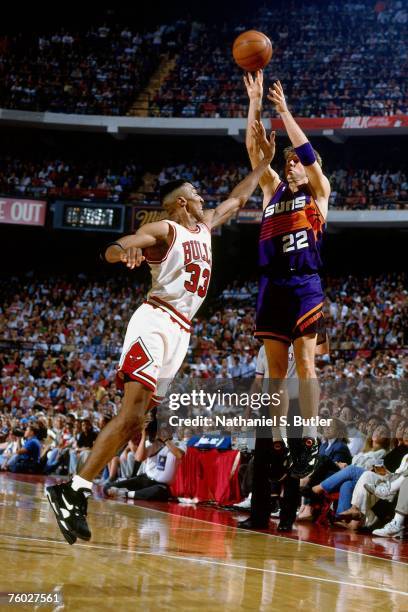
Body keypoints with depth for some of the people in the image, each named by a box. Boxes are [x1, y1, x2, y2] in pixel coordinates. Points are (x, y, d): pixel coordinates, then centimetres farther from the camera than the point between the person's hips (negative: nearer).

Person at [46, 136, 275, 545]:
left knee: (136, 419, 1)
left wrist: (264, 162, 37)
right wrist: (124, 249, -40)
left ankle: (77, 492, 1)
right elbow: (111, 251, -16)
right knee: (132, 412, -21)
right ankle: (73, 489, -25)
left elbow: (237, 199, 38)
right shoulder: (165, 229, -3)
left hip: (179, 333, 9)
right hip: (156, 324, -9)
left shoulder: (204, 227, 21)